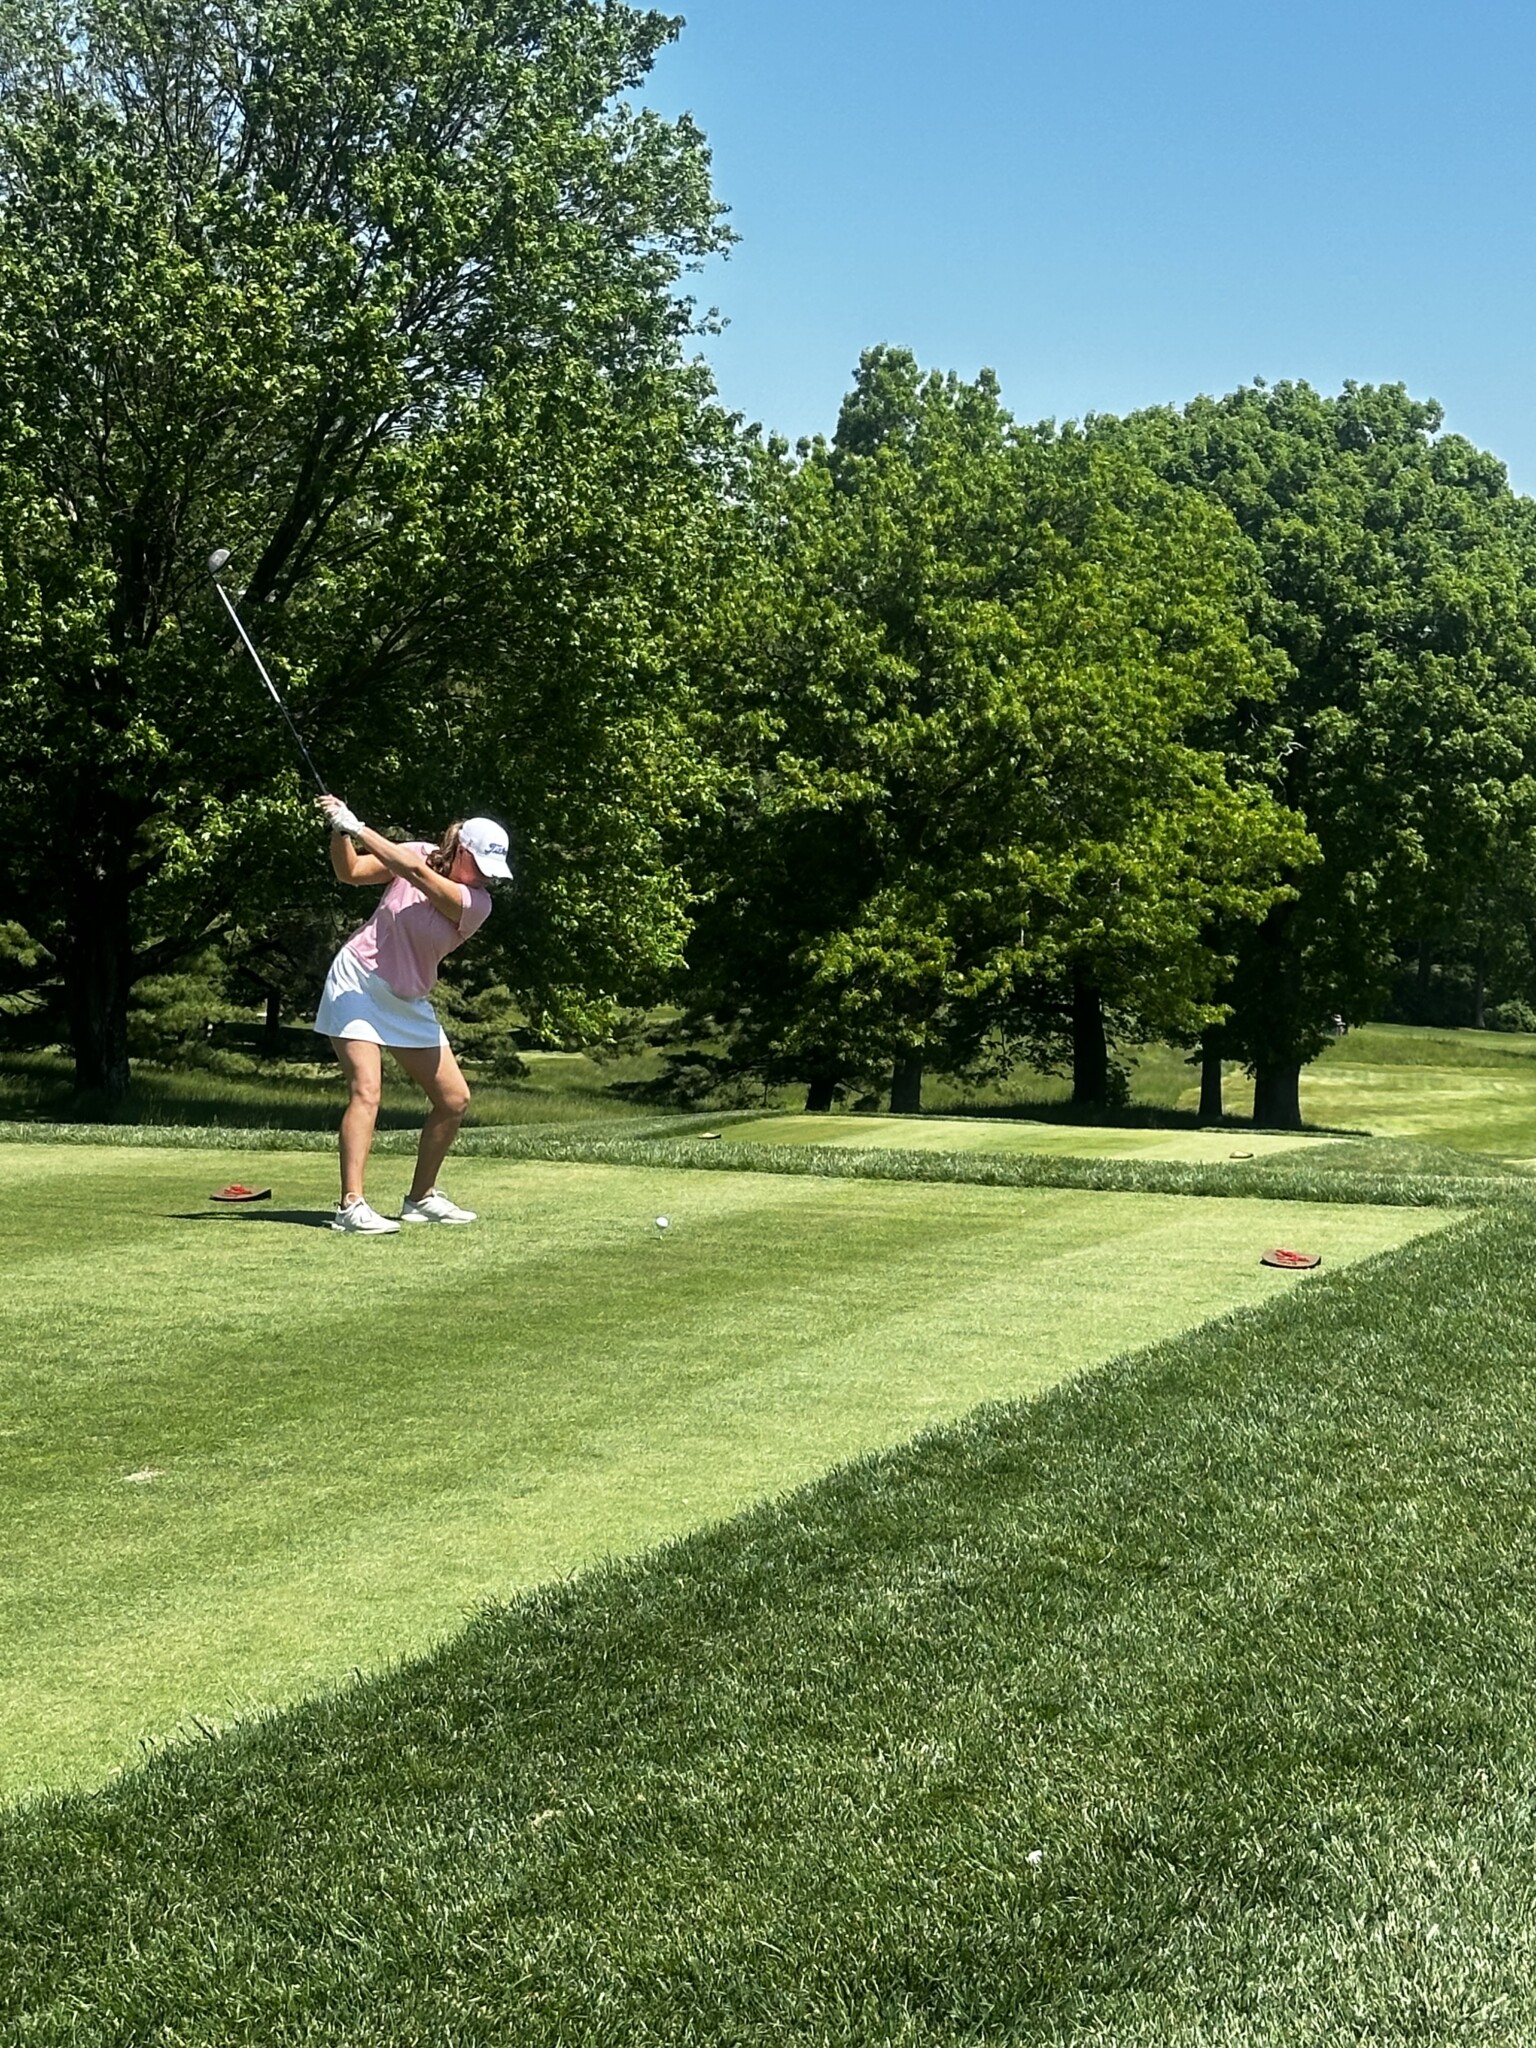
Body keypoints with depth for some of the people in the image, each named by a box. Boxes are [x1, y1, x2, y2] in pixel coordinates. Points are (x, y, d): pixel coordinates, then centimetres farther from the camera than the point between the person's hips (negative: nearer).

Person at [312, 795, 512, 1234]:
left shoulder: (477, 904, -14)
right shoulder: (420, 853, -10)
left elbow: (419, 875, -29)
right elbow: (350, 872, -2)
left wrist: (357, 827, -34)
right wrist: (340, 831, -20)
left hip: (409, 1003, 4)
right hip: (358, 981, -3)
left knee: (455, 1100, 3)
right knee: (366, 1091, -19)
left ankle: (422, 1198, 20)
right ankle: (351, 1206, -23)